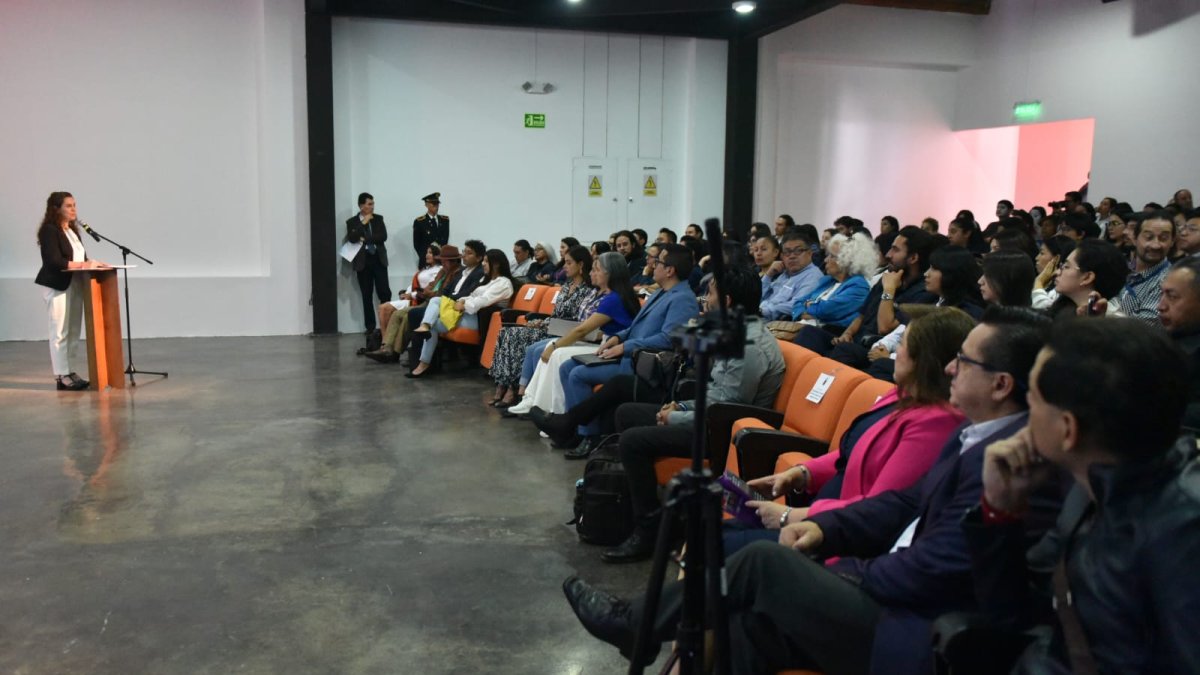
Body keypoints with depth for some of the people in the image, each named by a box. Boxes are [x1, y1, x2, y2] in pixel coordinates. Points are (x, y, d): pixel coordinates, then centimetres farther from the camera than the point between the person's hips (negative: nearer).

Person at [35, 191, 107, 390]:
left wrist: (91, 263, -4)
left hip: (75, 285, 8)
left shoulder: (72, 229, 14)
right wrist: (82, 264, -16)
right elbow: (53, 261, -18)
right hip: (57, 287, -8)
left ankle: (69, 372, 15)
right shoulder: (49, 230, -9)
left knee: (73, 332, 9)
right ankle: (61, 377, -1)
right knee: (60, 333, -5)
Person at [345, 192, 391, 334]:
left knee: (384, 293, -5)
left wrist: (365, 239, -8)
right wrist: (363, 223, -13)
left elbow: (383, 236, -5)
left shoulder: (378, 218, 8)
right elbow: (352, 238, -13)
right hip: (363, 261, -1)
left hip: (378, 259, 1)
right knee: (367, 296, 2)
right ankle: (370, 326, 8)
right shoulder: (352, 222, 4)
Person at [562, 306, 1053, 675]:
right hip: (898, 595, 9)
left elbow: (931, 571, -23)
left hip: (915, 631, -9)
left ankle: (633, 622, 11)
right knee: (755, 620, -5)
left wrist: (845, 575, -7)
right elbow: (908, 504, 17)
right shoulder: (977, 436, 10)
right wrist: (825, 529, 4)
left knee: (764, 560, -10)